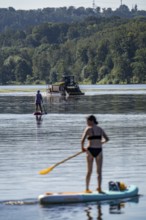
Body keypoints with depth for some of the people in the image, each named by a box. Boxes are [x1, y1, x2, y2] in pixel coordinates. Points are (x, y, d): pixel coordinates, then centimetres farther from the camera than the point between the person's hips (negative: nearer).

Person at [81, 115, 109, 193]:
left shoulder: (88, 129, -5)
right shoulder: (100, 129, 9)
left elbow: (82, 140, -14)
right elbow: (107, 139, 18)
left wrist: (82, 148, 4)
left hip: (90, 150, -2)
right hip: (99, 151, 2)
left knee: (89, 171, 8)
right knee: (99, 171, 6)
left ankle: (87, 188, 12)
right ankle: (99, 188, -2)